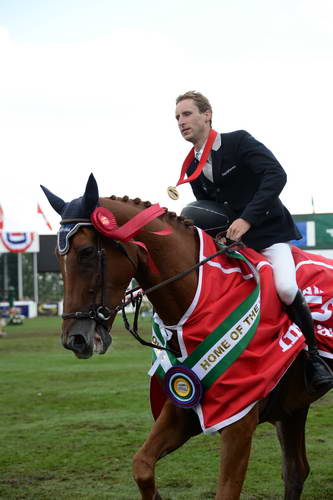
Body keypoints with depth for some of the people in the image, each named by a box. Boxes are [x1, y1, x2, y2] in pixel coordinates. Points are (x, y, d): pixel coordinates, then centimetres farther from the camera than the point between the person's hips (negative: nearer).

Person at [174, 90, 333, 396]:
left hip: (269, 233, -7)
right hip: (231, 241, 7)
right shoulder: (192, 170, 11)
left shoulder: (239, 142, -8)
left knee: (286, 288, -29)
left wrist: (247, 218, -29)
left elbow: (276, 175, -21)